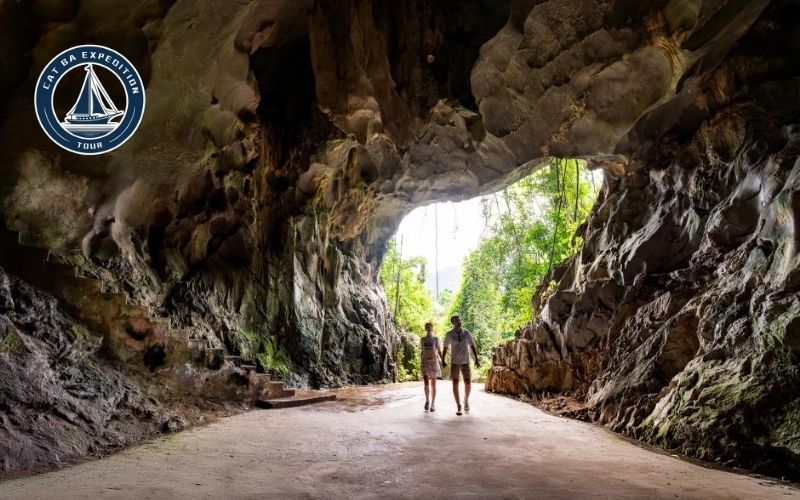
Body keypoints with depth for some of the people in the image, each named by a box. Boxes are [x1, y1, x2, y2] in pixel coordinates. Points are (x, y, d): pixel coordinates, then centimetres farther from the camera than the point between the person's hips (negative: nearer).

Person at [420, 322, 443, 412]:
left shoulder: (436, 339, 3)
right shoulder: (422, 340, 7)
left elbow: (439, 351, 2)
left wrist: (443, 362, -9)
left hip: (434, 363, 0)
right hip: (425, 363, 0)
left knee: (433, 384, 3)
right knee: (426, 383, -12)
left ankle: (433, 404, 10)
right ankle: (427, 401, 8)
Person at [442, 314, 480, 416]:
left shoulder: (466, 332, -4)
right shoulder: (449, 334, -6)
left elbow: (472, 346, 2)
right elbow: (445, 348, 2)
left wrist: (477, 359, -2)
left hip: (465, 362, 1)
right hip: (454, 362, -1)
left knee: (468, 383, 0)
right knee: (455, 384, -4)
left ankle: (466, 400, 29)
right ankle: (459, 407, 4)